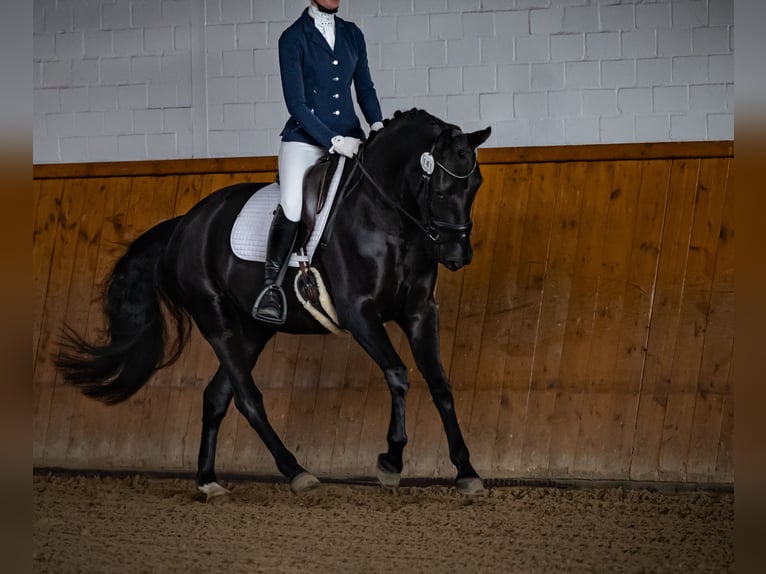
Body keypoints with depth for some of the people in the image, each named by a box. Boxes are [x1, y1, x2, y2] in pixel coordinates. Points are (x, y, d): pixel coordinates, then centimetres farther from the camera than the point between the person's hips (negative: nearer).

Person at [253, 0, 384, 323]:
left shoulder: (352, 34, 12)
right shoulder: (293, 38, -3)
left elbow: (365, 88, 17)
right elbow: (296, 103, -9)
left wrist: (377, 124, -2)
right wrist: (333, 140, -17)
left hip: (349, 137, 5)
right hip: (305, 136, -5)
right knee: (292, 206, -28)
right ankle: (272, 287, -18)